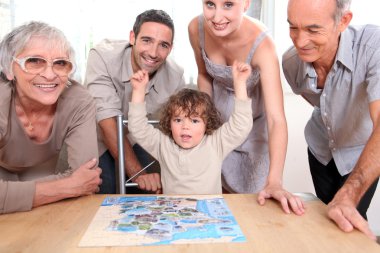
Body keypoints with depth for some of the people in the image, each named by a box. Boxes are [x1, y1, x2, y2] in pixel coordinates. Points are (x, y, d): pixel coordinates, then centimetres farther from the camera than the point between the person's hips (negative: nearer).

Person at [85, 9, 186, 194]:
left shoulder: (175, 76, -21)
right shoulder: (102, 57, -30)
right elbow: (108, 122, -34)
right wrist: (137, 172, -37)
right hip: (102, 140, -2)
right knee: (106, 188, -19)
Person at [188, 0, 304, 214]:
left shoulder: (261, 44, -34)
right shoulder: (196, 28, -21)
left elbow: (276, 118, -41)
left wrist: (274, 182, -51)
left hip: (254, 118, -3)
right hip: (219, 113, 3)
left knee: (252, 194, 7)